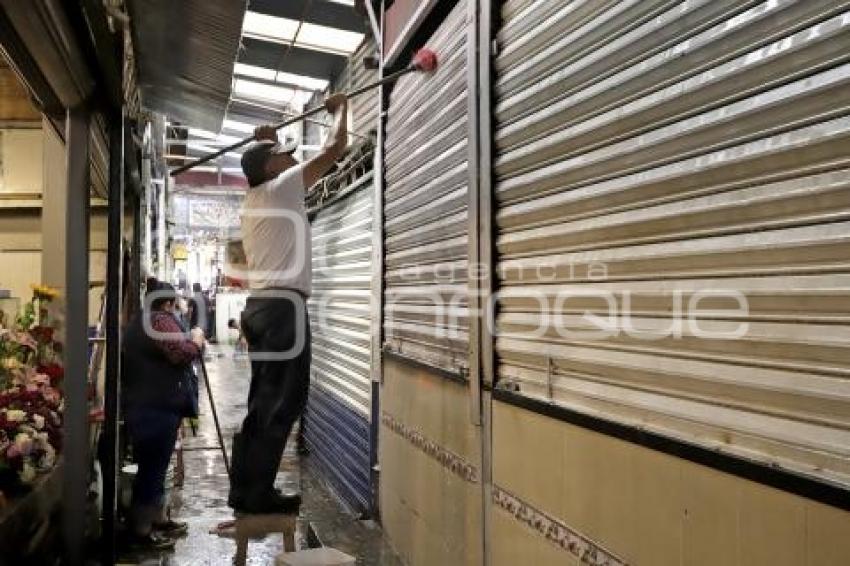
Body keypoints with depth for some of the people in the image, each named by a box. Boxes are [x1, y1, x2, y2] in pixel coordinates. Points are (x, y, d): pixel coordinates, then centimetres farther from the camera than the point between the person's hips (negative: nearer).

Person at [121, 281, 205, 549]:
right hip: (155, 408, -11)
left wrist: (189, 339, 24)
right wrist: (197, 339, -6)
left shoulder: (140, 321, 20)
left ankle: (159, 519, 28)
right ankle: (141, 532, 4)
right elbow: (183, 354, -23)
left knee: (155, 466, 18)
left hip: (145, 405, 11)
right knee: (151, 468, -3)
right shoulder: (160, 320, -13)